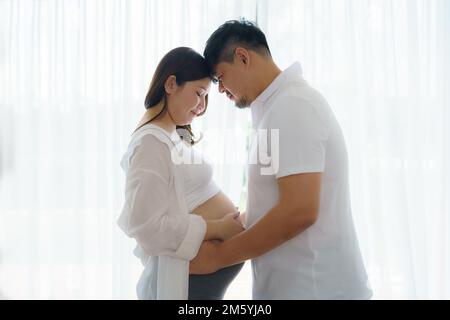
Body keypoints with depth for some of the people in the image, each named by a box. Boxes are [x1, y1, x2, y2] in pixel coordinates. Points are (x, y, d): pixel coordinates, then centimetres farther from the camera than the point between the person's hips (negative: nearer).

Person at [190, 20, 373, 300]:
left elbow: (299, 211, -24)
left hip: (311, 287, -9)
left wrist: (217, 256, -16)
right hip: (298, 283, 9)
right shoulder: (282, 103, 14)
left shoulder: (291, 106, -16)